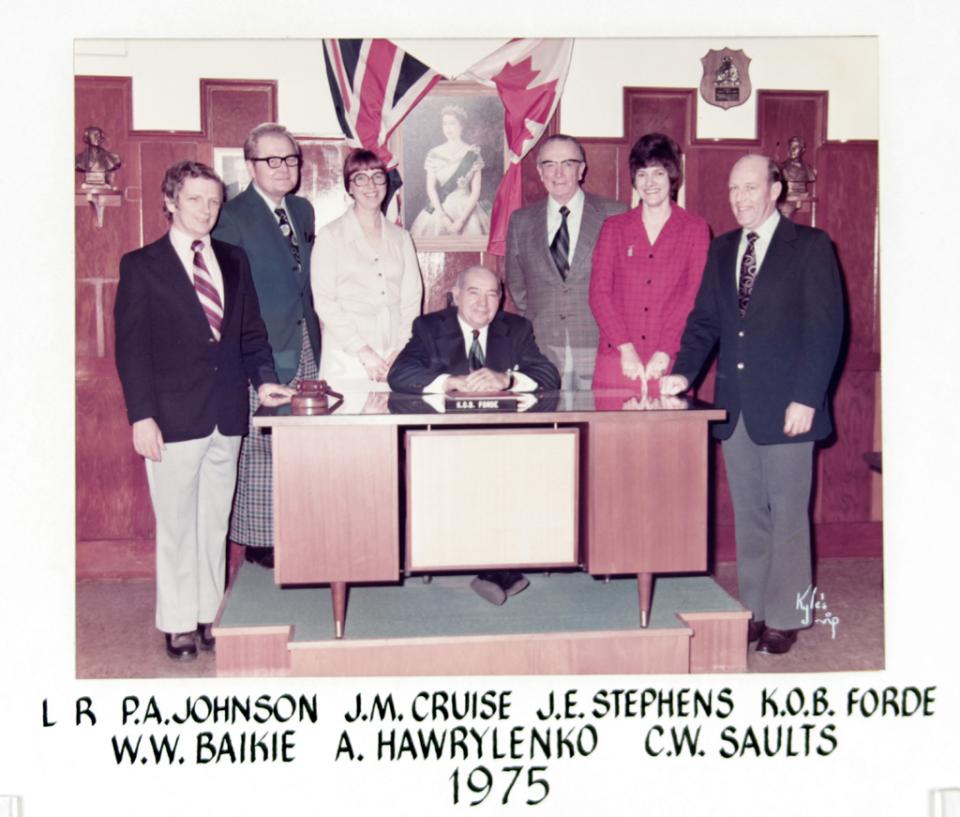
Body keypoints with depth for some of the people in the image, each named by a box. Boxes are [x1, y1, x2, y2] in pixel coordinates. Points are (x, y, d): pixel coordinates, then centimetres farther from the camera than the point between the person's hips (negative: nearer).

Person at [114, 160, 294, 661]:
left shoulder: (234, 261, 12)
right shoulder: (141, 266, -1)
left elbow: (251, 332, 15)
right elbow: (131, 346, -5)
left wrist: (263, 379, -2)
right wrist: (141, 416, -12)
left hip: (226, 415, 4)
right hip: (173, 417, -4)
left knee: (215, 521, 12)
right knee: (177, 524, 5)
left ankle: (209, 614, 24)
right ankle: (178, 624, 18)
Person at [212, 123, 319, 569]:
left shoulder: (302, 210, 15)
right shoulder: (233, 217, -8)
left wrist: (315, 335, 11)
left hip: (304, 347, 7)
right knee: (260, 446, 1)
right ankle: (260, 539, 12)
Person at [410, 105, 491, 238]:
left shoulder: (472, 154, -1)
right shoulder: (434, 154, 4)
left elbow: (476, 191, -4)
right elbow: (431, 188, -1)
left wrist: (461, 220, -14)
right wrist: (442, 216, -14)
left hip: (466, 209, -1)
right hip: (440, 209, 1)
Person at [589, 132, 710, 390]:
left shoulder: (695, 229, 9)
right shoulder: (614, 227, 13)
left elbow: (695, 296, 0)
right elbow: (598, 292, 3)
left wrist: (665, 352, -12)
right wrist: (625, 348, -10)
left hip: (669, 364, -1)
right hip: (616, 361, 1)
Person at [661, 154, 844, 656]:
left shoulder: (810, 246, -2)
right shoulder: (722, 250, 14)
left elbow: (825, 326, -8)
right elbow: (704, 321, 12)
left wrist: (805, 398, -14)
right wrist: (683, 373, -4)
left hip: (786, 405, -5)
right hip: (735, 403, 5)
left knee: (787, 513, 1)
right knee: (748, 514, 11)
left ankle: (784, 618, 12)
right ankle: (753, 609, 20)